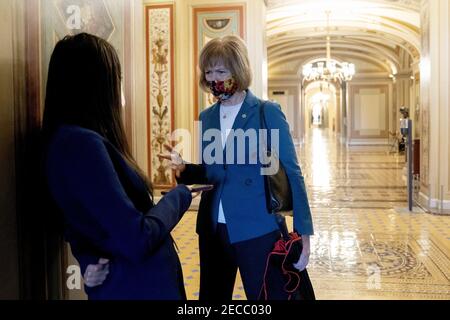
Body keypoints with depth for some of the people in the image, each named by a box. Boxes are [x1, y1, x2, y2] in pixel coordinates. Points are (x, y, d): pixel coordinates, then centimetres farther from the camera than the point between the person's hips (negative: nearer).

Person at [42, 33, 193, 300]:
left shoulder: (72, 138, 7)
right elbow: (137, 240, -26)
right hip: (135, 288, -9)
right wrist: (180, 195, -10)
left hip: (128, 283, 9)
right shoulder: (82, 143, -23)